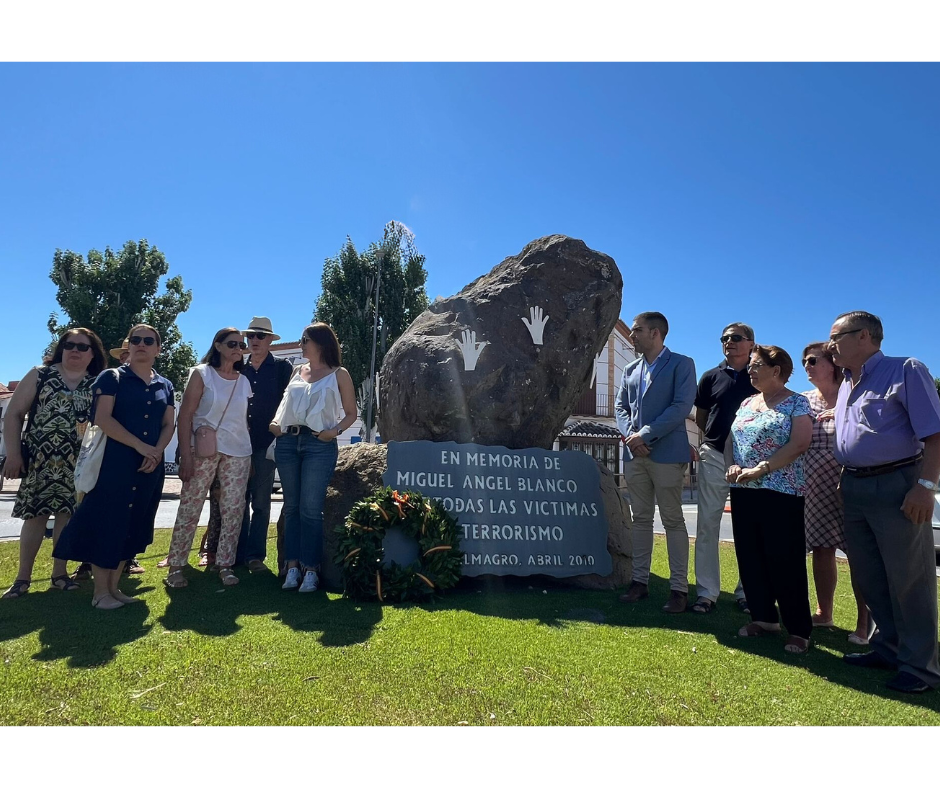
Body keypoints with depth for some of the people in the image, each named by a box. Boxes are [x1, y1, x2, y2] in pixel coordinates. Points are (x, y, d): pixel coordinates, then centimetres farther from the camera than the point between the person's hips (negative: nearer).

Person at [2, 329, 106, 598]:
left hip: (78, 465, 1)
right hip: (39, 460, -1)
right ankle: (23, 576, 14)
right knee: (35, 515, 1)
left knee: (67, 514, 5)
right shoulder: (39, 375, 2)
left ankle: (59, 572, 17)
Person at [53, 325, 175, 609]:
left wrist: (157, 452, -9)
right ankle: (100, 592, 8)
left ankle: (114, 587, 19)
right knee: (106, 522, -3)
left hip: (150, 466, 5)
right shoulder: (111, 377, -1)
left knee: (132, 526, 9)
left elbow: (168, 425, 10)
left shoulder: (165, 385, 13)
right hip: (114, 461, -5)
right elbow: (102, 418, -11)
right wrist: (140, 446, -17)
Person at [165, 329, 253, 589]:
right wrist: (185, 454, -12)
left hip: (239, 453, 4)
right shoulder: (201, 373, 0)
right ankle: (176, 566, 11)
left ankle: (225, 564, 12)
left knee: (233, 509, 2)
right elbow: (185, 415, -5)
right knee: (190, 508, -1)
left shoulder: (244, 381, 12)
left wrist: (250, 455, 11)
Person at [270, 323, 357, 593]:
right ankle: (293, 566, 14)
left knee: (310, 508, -6)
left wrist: (335, 430, -14)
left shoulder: (338, 375, 3)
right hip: (287, 441, 5)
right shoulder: (297, 371, 17)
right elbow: (286, 402, 21)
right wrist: (276, 422, 2)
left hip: (319, 444, -5)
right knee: (291, 506, 7)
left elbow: (351, 413, 3)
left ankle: (311, 568, 4)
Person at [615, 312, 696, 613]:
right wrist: (629, 435, -7)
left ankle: (679, 588, 8)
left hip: (667, 453, -5)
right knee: (640, 518, 10)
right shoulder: (630, 369, 17)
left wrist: (646, 434, -17)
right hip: (634, 454, 6)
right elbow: (621, 406, 13)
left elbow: (682, 406, -12)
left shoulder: (681, 364, -1)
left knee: (673, 520, 0)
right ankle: (639, 581, 18)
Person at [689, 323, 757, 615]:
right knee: (707, 524, 1)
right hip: (714, 456, 1)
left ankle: (746, 591, 18)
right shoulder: (711, 377, 9)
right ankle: (706, 591, 9)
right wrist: (720, 436, 5)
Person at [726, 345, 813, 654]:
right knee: (750, 555, 10)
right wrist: (733, 464, -2)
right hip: (743, 490, 7)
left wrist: (760, 469, -19)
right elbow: (733, 439, 17)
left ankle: (798, 630, 10)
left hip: (781, 491, -6)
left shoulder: (796, 402, -4)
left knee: (785, 559, -3)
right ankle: (764, 617, 24)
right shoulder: (746, 403, 15)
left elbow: (799, 444, -15)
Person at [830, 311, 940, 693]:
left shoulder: (905, 370, -7)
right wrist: (846, 482, 12)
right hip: (853, 488, 8)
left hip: (896, 485, -8)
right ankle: (888, 648, 28)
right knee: (868, 576, 14)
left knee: (908, 579, 0)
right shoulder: (846, 385, 15)